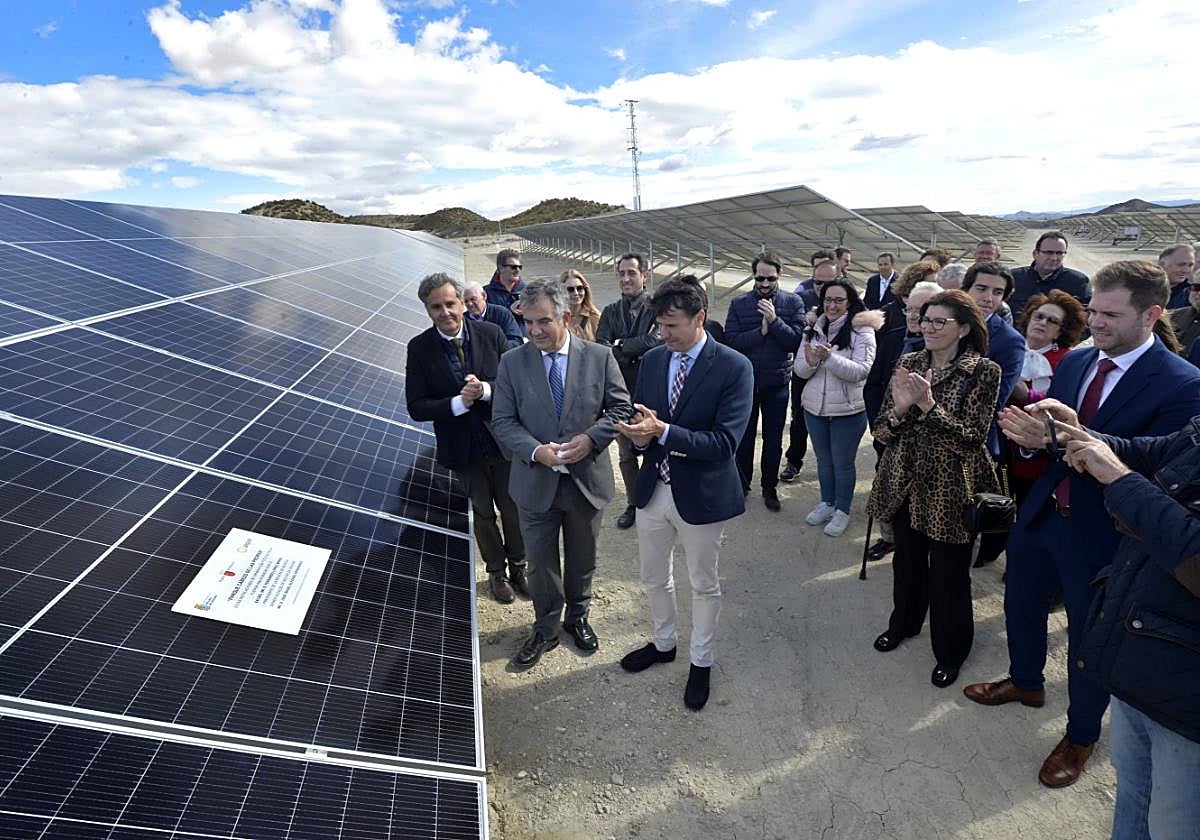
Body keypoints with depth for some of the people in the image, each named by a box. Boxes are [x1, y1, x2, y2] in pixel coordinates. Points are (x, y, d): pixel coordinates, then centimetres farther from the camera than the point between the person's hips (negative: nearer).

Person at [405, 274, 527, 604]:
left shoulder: (491, 333, -11)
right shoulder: (420, 348, -11)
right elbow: (417, 407, -12)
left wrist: (485, 390, -27)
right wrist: (458, 403, -26)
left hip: (502, 440, 1)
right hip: (462, 449, 0)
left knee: (512, 508, 17)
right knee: (483, 513, 19)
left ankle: (517, 566, 42)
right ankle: (496, 572, 41)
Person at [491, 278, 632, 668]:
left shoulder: (599, 357, -7)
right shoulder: (512, 362, -6)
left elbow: (620, 407, -3)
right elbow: (502, 421, -5)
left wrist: (591, 438, -20)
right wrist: (535, 450, -22)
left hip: (586, 479, 1)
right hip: (536, 483, 0)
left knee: (582, 559, 20)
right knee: (541, 563, 14)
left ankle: (577, 617, 46)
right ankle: (545, 629, 37)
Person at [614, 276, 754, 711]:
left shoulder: (734, 367, -17)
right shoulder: (652, 359, 0)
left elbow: (724, 443, -24)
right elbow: (640, 416, 6)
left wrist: (661, 431, -31)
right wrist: (636, 432, -18)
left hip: (702, 495, -5)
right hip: (653, 490, 5)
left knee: (703, 584, 16)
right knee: (653, 578, 22)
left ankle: (701, 661, 39)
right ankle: (663, 643, 48)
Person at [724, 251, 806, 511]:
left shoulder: (793, 303, -2)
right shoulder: (738, 303, -2)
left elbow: (796, 341, -12)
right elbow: (730, 341, -11)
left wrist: (774, 320, -22)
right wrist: (761, 331, -19)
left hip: (777, 383, 0)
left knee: (773, 440, 11)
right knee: (744, 436, 13)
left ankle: (769, 487, 29)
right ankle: (741, 484, 31)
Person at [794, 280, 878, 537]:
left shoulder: (862, 331, -11)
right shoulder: (814, 330, 2)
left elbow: (861, 371, -20)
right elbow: (800, 370, 0)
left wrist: (830, 357, -32)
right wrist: (810, 361, -22)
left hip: (848, 410, -4)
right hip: (815, 407, 4)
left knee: (843, 462, 9)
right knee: (823, 459, 20)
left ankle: (842, 511, 27)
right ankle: (827, 503, 38)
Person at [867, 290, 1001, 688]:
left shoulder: (983, 372, -11)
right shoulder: (908, 364, 0)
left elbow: (972, 439, -18)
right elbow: (882, 431, -2)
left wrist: (928, 404, -28)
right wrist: (899, 408, -23)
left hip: (951, 491, -4)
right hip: (906, 483, 4)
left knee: (948, 573, 10)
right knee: (907, 560, 20)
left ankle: (950, 650, 33)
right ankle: (904, 621, 46)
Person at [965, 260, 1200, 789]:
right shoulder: (1075, 362, 0)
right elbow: (1054, 431, 2)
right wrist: (1032, 432, -21)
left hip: (1100, 533, -5)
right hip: (1042, 512, 6)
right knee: (1021, 606, 23)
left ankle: (1081, 734, 40)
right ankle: (1026, 682, 52)